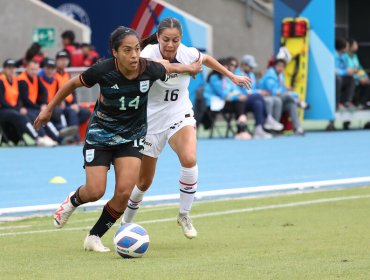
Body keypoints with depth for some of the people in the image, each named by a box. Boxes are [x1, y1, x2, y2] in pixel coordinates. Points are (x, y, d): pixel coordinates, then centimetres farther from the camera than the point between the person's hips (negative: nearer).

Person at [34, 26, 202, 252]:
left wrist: (190, 68, 24)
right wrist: (49, 109, 3)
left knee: (124, 193, -11)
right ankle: (72, 201, 30)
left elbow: (169, 68, 7)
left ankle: (94, 237, 10)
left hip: (132, 136, 2)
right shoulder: (103, 70, -23)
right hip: (100, 134, -2)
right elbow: (73, 84, -5)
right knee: (95, 192, -9)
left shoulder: (150, 69, -19)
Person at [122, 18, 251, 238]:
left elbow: (206, 59, 13)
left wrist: (232, 76, 21)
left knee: (189, 160, -28)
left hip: (180, 116, 2)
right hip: (151, 121, -2)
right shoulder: (149, 55, -22)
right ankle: (126, 223, 35)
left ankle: (184, 215, -8)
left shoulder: (187, 54, -9)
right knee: (144, 182, 7)